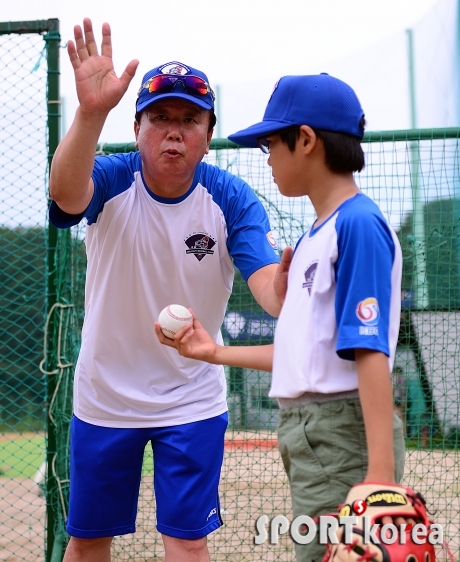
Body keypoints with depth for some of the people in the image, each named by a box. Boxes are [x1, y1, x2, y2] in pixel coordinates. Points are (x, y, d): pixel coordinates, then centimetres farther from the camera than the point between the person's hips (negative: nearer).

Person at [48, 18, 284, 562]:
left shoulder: (232, 199, -13)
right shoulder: (111, 180, -15)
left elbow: (268, 283, -27)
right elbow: (66, 194, -39)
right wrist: (90, 112, -59)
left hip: (193, 400, 0)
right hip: (103, 396, 1)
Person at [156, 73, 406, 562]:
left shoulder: (358, 224, -14)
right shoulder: (314, 236, 15)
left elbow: (370, 352, -21)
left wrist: (380, 472, -26)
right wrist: (217, 353, 22)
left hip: (342, 434, -10)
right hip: (307, 431, 10)